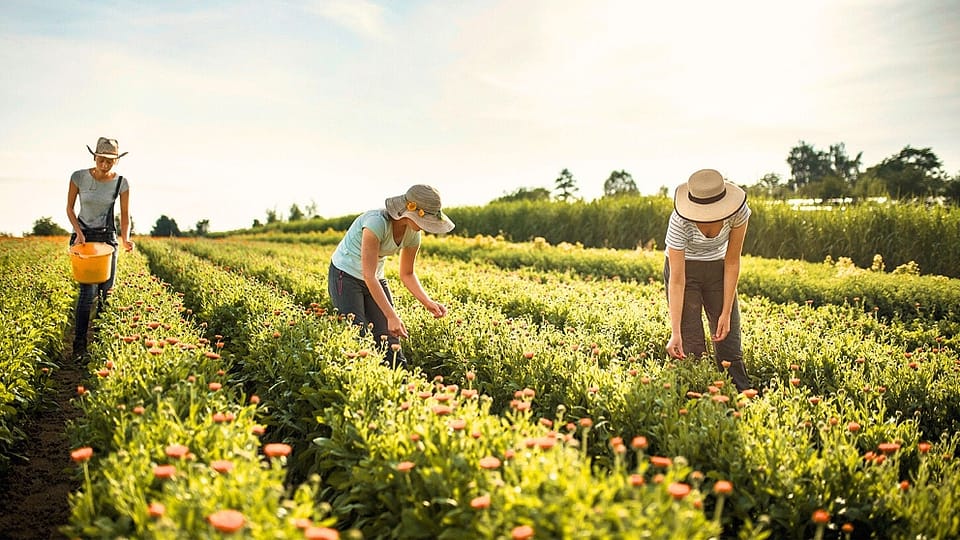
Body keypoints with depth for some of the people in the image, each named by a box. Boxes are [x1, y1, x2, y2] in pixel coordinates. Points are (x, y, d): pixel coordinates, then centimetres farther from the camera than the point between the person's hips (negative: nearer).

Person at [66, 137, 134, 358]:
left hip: (108, 237, 2)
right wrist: (79, 232, -13)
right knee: (88, 290, -14)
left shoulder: (121, 183, -7)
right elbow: (70, 208, 0)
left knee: (106, 290, 2)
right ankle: (79, 346, -9)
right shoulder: (79, 177, -10)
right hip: (83, 236, -2)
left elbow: (125, 214, 1)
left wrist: (125, 238, -14)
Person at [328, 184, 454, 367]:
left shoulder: (412, 234, -10)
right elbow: (368, 276, -32)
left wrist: (428, 302, -12)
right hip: (345, 276, -6)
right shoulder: (376, 222, -32)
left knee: (390, 342, -5)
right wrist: (391, 316, -35)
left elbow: (407, 274, 4)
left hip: (376, 279, 6)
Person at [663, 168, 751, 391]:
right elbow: (677, 280, -28)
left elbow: (732, 262, -15)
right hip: (684, 269, -2)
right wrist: (675, 333, -29)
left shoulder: (739, 211, -25)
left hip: (718, 270, 3)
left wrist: (726, 313, -15)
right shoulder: (680, 222, -32)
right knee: (691, 349, -9)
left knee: (730, 349, -1)